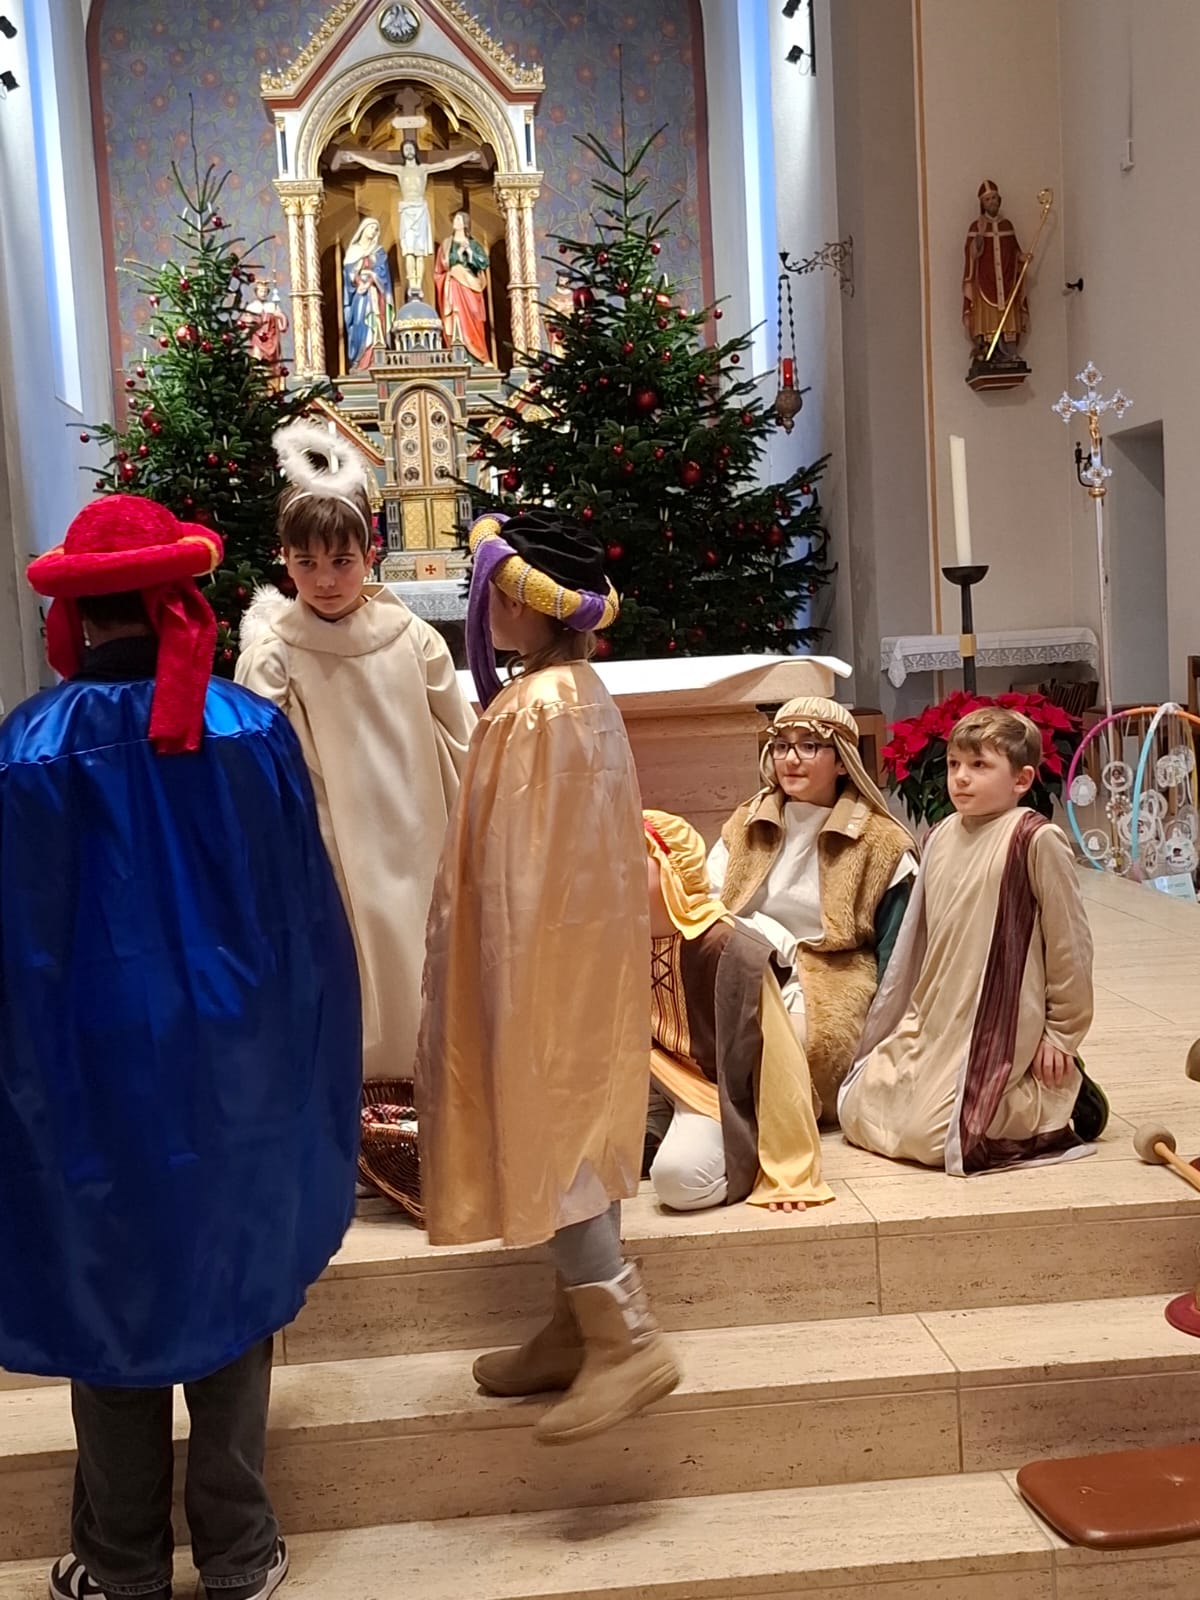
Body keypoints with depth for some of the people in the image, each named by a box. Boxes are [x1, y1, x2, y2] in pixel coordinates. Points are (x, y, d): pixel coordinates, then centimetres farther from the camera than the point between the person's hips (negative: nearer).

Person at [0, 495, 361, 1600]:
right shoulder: (254, 728, -9)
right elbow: (308, 919, -4)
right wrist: (310, 1073, 7)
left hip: (92, 1071, -1)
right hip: (234, 1065, 1)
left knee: (109, 1301, 15)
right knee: (232, 1293, 16)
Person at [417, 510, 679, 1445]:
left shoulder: (534, 708, -20)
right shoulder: (585, 695, 9)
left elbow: (522, 860, -21)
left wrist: (504, 983, -15)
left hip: (548, 959, -10)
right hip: (586, 954, 10)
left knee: (546, 1142, -2)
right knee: (572, 1138, 15)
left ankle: (629, 1340, 2)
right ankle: (582, 1327, 26)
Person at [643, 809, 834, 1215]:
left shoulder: (728, 948, -24)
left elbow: (777, 1059, -22)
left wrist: (788, 1171, -22)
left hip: (718, 1098, -6)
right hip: (657, 1090, 6)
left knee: (680, 1176, -33)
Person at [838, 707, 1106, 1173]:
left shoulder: (1035, 840, -14)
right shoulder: (942, 837, 6)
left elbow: (1069, 939, -10)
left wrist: (1062, 1033, -6)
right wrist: (913, 1015, 15)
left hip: (1000, 1028, -8)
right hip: (931, 1023, 8)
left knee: (931, 1137, -16)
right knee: (857, 1109, 6)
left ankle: (1057, 1102, 7)